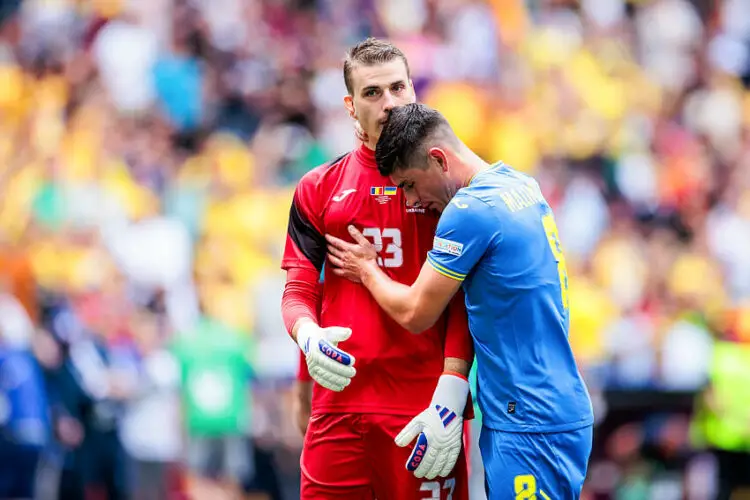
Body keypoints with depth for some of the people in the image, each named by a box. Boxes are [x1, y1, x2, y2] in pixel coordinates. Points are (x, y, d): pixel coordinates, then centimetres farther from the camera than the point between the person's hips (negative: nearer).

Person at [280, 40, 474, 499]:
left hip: (423, 406, -2)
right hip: (339, 404, 2)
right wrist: (309, 336, -13)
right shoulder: (319, 188, 12)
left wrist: (450, 396, -12)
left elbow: (463, 300, -1)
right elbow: (299, 292, 11)